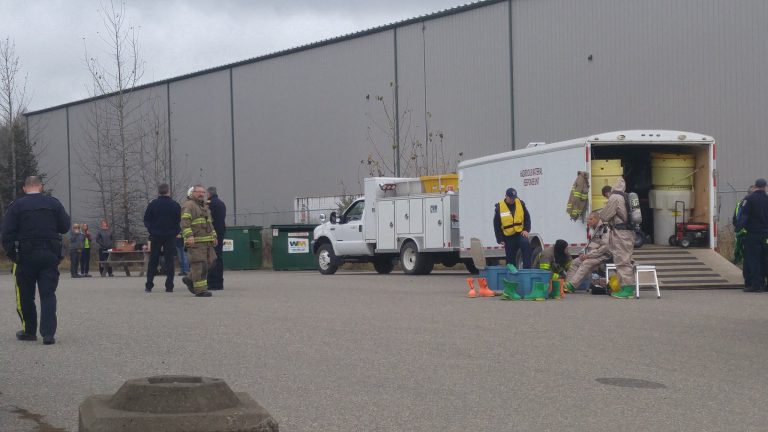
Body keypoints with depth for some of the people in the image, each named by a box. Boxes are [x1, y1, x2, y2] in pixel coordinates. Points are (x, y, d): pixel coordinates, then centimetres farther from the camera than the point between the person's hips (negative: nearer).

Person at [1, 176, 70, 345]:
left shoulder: (16, 206, -1)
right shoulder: (54, 203, 3)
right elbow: (65, 227, 5)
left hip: (25, 255, -1)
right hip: (50, 255, 1)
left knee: (25, 295, 11)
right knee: (48, 294, 1)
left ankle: (29, 330, 18)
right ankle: (48, 333, -9)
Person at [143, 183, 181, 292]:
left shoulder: (152, 204, -3)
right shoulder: (175, 205, -4)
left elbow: (146, 220, -1)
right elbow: (179, 221, -1)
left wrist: (152, 231, 8)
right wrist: (175, 232, 9)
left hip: (155, 236, 1)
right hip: (170, 236, -1)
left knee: (153, 261, 8)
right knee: (169, 260, 2)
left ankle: (149, 285, 6)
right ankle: (169, 286, -3)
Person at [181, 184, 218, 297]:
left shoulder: (205, 206, 23)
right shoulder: (188, 206, -7)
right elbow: (185, 222, -18)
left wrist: (213, 236, 25)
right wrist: (189, 236, -28)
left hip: (207, 241, 9)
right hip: (195, 241, -9)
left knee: (209, 262, 8)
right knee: (199, 264, -11)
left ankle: (189, 279, 22)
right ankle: (200, 289, -9)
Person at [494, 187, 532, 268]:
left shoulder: (521, 203, 2)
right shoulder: (499, 207, -4)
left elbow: (527, 218, 9)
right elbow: (496, 225, 1)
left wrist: (526, 230, -5)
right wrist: (500, 239, -3)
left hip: (520, 233, 0)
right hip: (508, 237, 0)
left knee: (525, 244, -29)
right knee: (510, 259, 3)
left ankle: (527, 268, -28)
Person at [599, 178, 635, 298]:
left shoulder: (614, 198, -13)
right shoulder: (625, 197, 14)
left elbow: (604, 216, -10)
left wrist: (602, 210, 10)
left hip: (620, 233, -9)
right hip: (628, 231, 9)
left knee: (622, 261, -7)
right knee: (626, 260, 14)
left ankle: (626, 289, -7)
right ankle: (630, 287, 17)